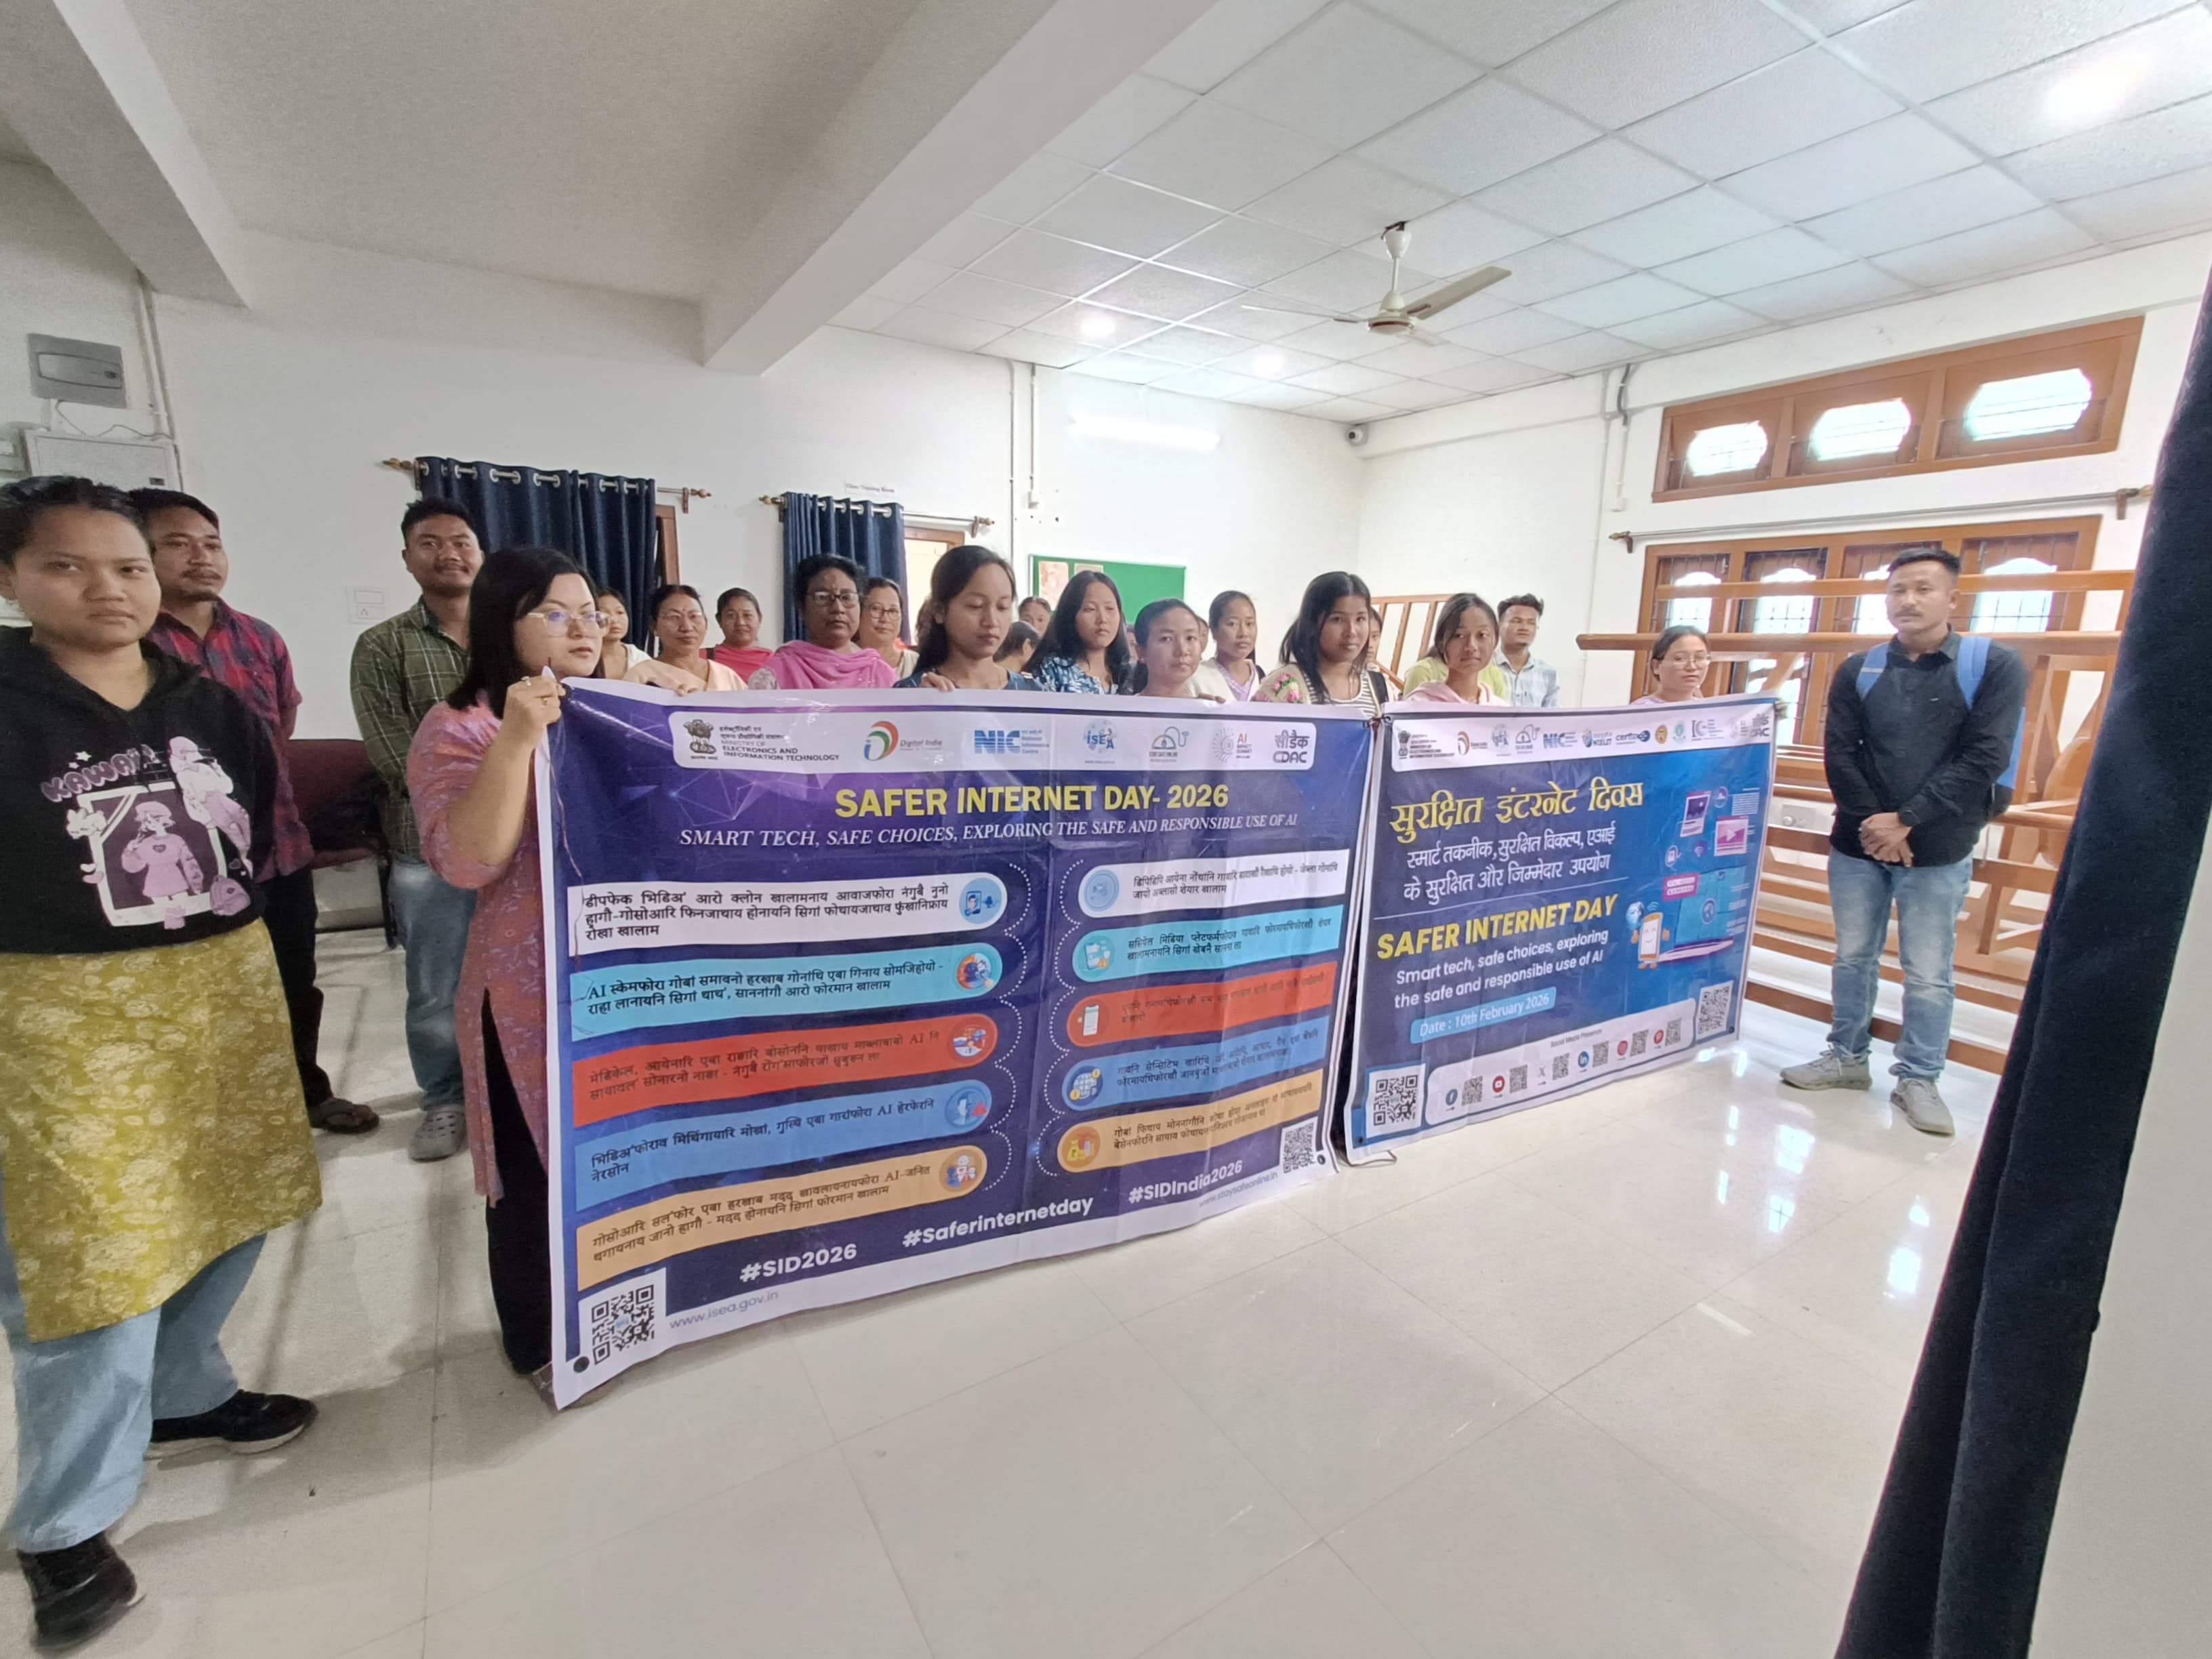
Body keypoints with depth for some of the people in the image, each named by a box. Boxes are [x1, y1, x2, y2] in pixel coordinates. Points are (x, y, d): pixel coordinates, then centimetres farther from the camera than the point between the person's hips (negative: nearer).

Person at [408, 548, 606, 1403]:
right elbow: (468, 861, -19)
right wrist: (517, 740, -28)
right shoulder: (461, 730, -6)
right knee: (541, 1170, 9)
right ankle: (539, 1343, 32)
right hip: (533, 989, -5)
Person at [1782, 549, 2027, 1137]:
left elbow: (1984, 760, -10)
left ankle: (1918, 1080, 19)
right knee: (1853, 959, 13)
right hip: (1857, 845, 3)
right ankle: (1848, 1058, 27)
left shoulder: (1994, 666, -3)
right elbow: (1839, 755, -1)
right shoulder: (1857, 671, 4)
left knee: (1929, 976, 5)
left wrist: (1906, 821, -16)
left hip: (1938, 852, -2)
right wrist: (1872, 823, -12)